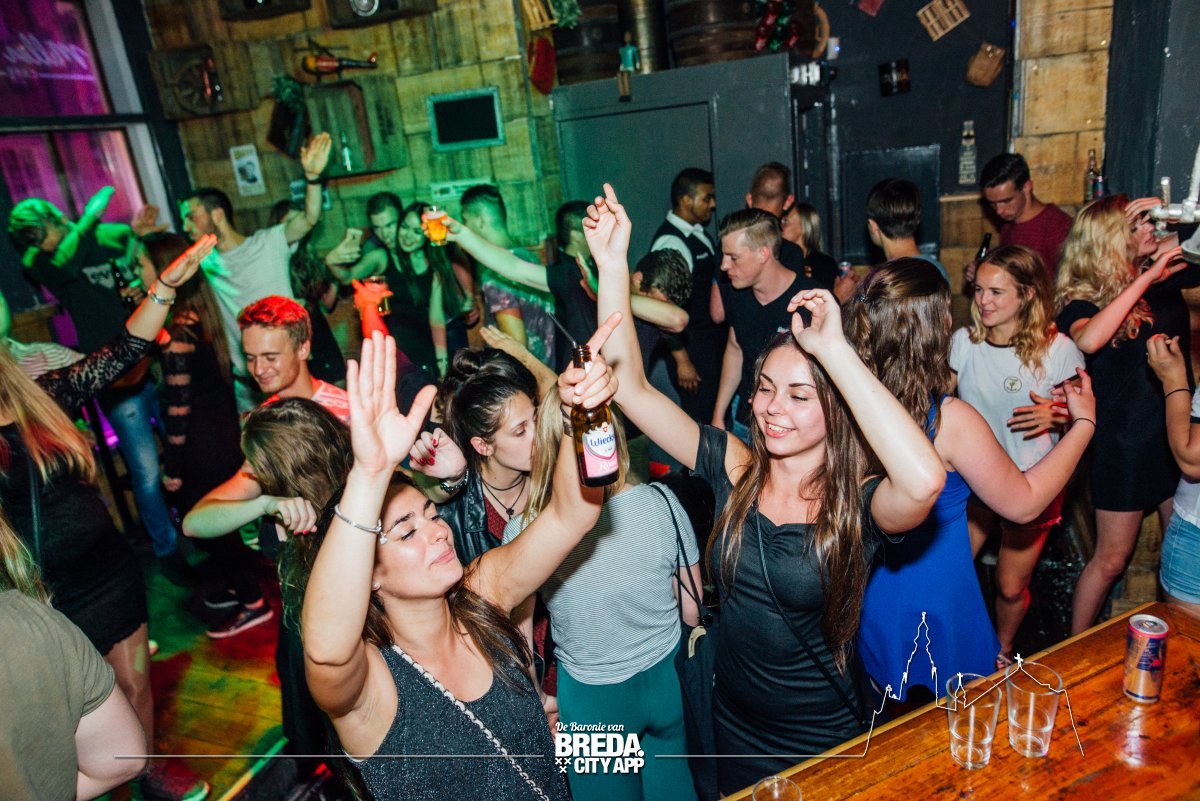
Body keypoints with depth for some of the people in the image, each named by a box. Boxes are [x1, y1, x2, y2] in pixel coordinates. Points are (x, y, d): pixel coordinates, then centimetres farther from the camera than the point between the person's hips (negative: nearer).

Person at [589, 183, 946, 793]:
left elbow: (924, 480, -48)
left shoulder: (857, 507, -23)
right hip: (732, 728, 4)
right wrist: (612, 263, -24)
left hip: (824, 745, -3)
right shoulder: (735, 470, -13)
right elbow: (630, 385, -17)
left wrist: (834, 350, -44)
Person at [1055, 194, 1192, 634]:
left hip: (1179, 433, 5)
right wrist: (1146, 279, -28)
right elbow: (1088, 339, -34)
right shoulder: (1082, 300, -13)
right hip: (1125, 443, -5)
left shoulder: (1168, 276, 3)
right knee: (1112, 558, 6)